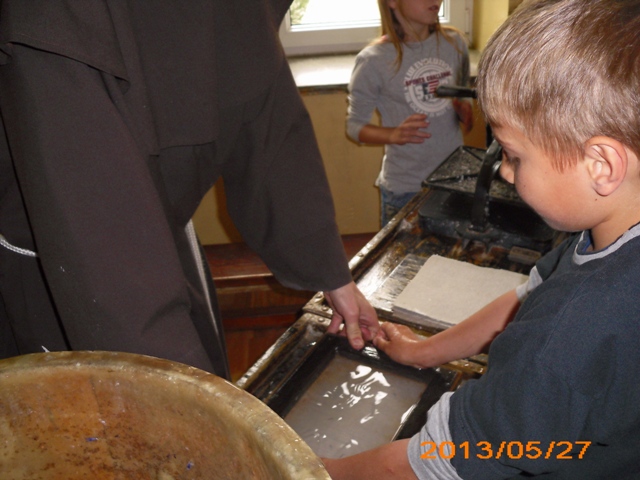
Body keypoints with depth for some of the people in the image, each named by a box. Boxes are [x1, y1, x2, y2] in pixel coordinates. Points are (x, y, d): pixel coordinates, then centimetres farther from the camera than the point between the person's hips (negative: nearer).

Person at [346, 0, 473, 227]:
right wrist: (395, 135, -26)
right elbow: (355, 125, -8)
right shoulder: (374, 60, -16)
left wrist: (464, 109, -10)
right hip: (404, 189, -4)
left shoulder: (454, 42, -2)